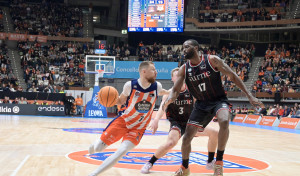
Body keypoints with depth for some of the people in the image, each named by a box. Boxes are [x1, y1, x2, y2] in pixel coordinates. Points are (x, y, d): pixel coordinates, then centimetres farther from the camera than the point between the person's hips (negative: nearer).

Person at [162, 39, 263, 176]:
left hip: (219, 100, -4)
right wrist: (169, 99, -28)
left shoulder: (212, 60, -13)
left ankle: (219, 161, -21)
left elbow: (232, 76, -9)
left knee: (224, 122, -36)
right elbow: (175, 90, -2)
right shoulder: (184, 69, -3)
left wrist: (249, 95, -13)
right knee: (187, 137, 1)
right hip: (201, 104, 4)